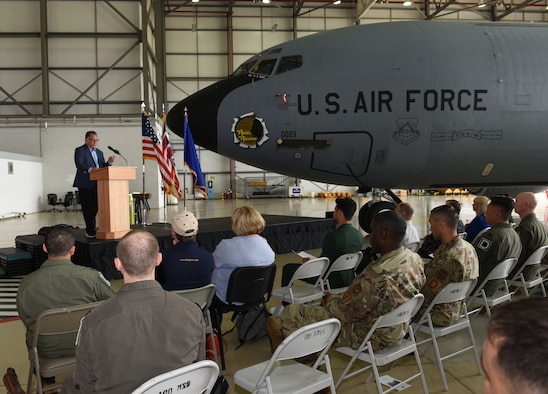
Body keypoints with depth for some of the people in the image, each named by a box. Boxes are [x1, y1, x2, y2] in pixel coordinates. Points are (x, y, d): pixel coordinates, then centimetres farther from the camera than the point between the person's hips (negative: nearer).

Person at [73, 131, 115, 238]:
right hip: (85, 184, -6)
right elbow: (79, 165, -16)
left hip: (96, 184, 6)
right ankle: (91, 231, 3)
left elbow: (103, 167, 15)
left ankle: (89, 229, 22)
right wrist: (90, 169, -34)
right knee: (87, 207, -3)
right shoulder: (80, 150, -1)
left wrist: (109, 162, -5)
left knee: (95, 206, 8)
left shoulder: (99, 152, 20)